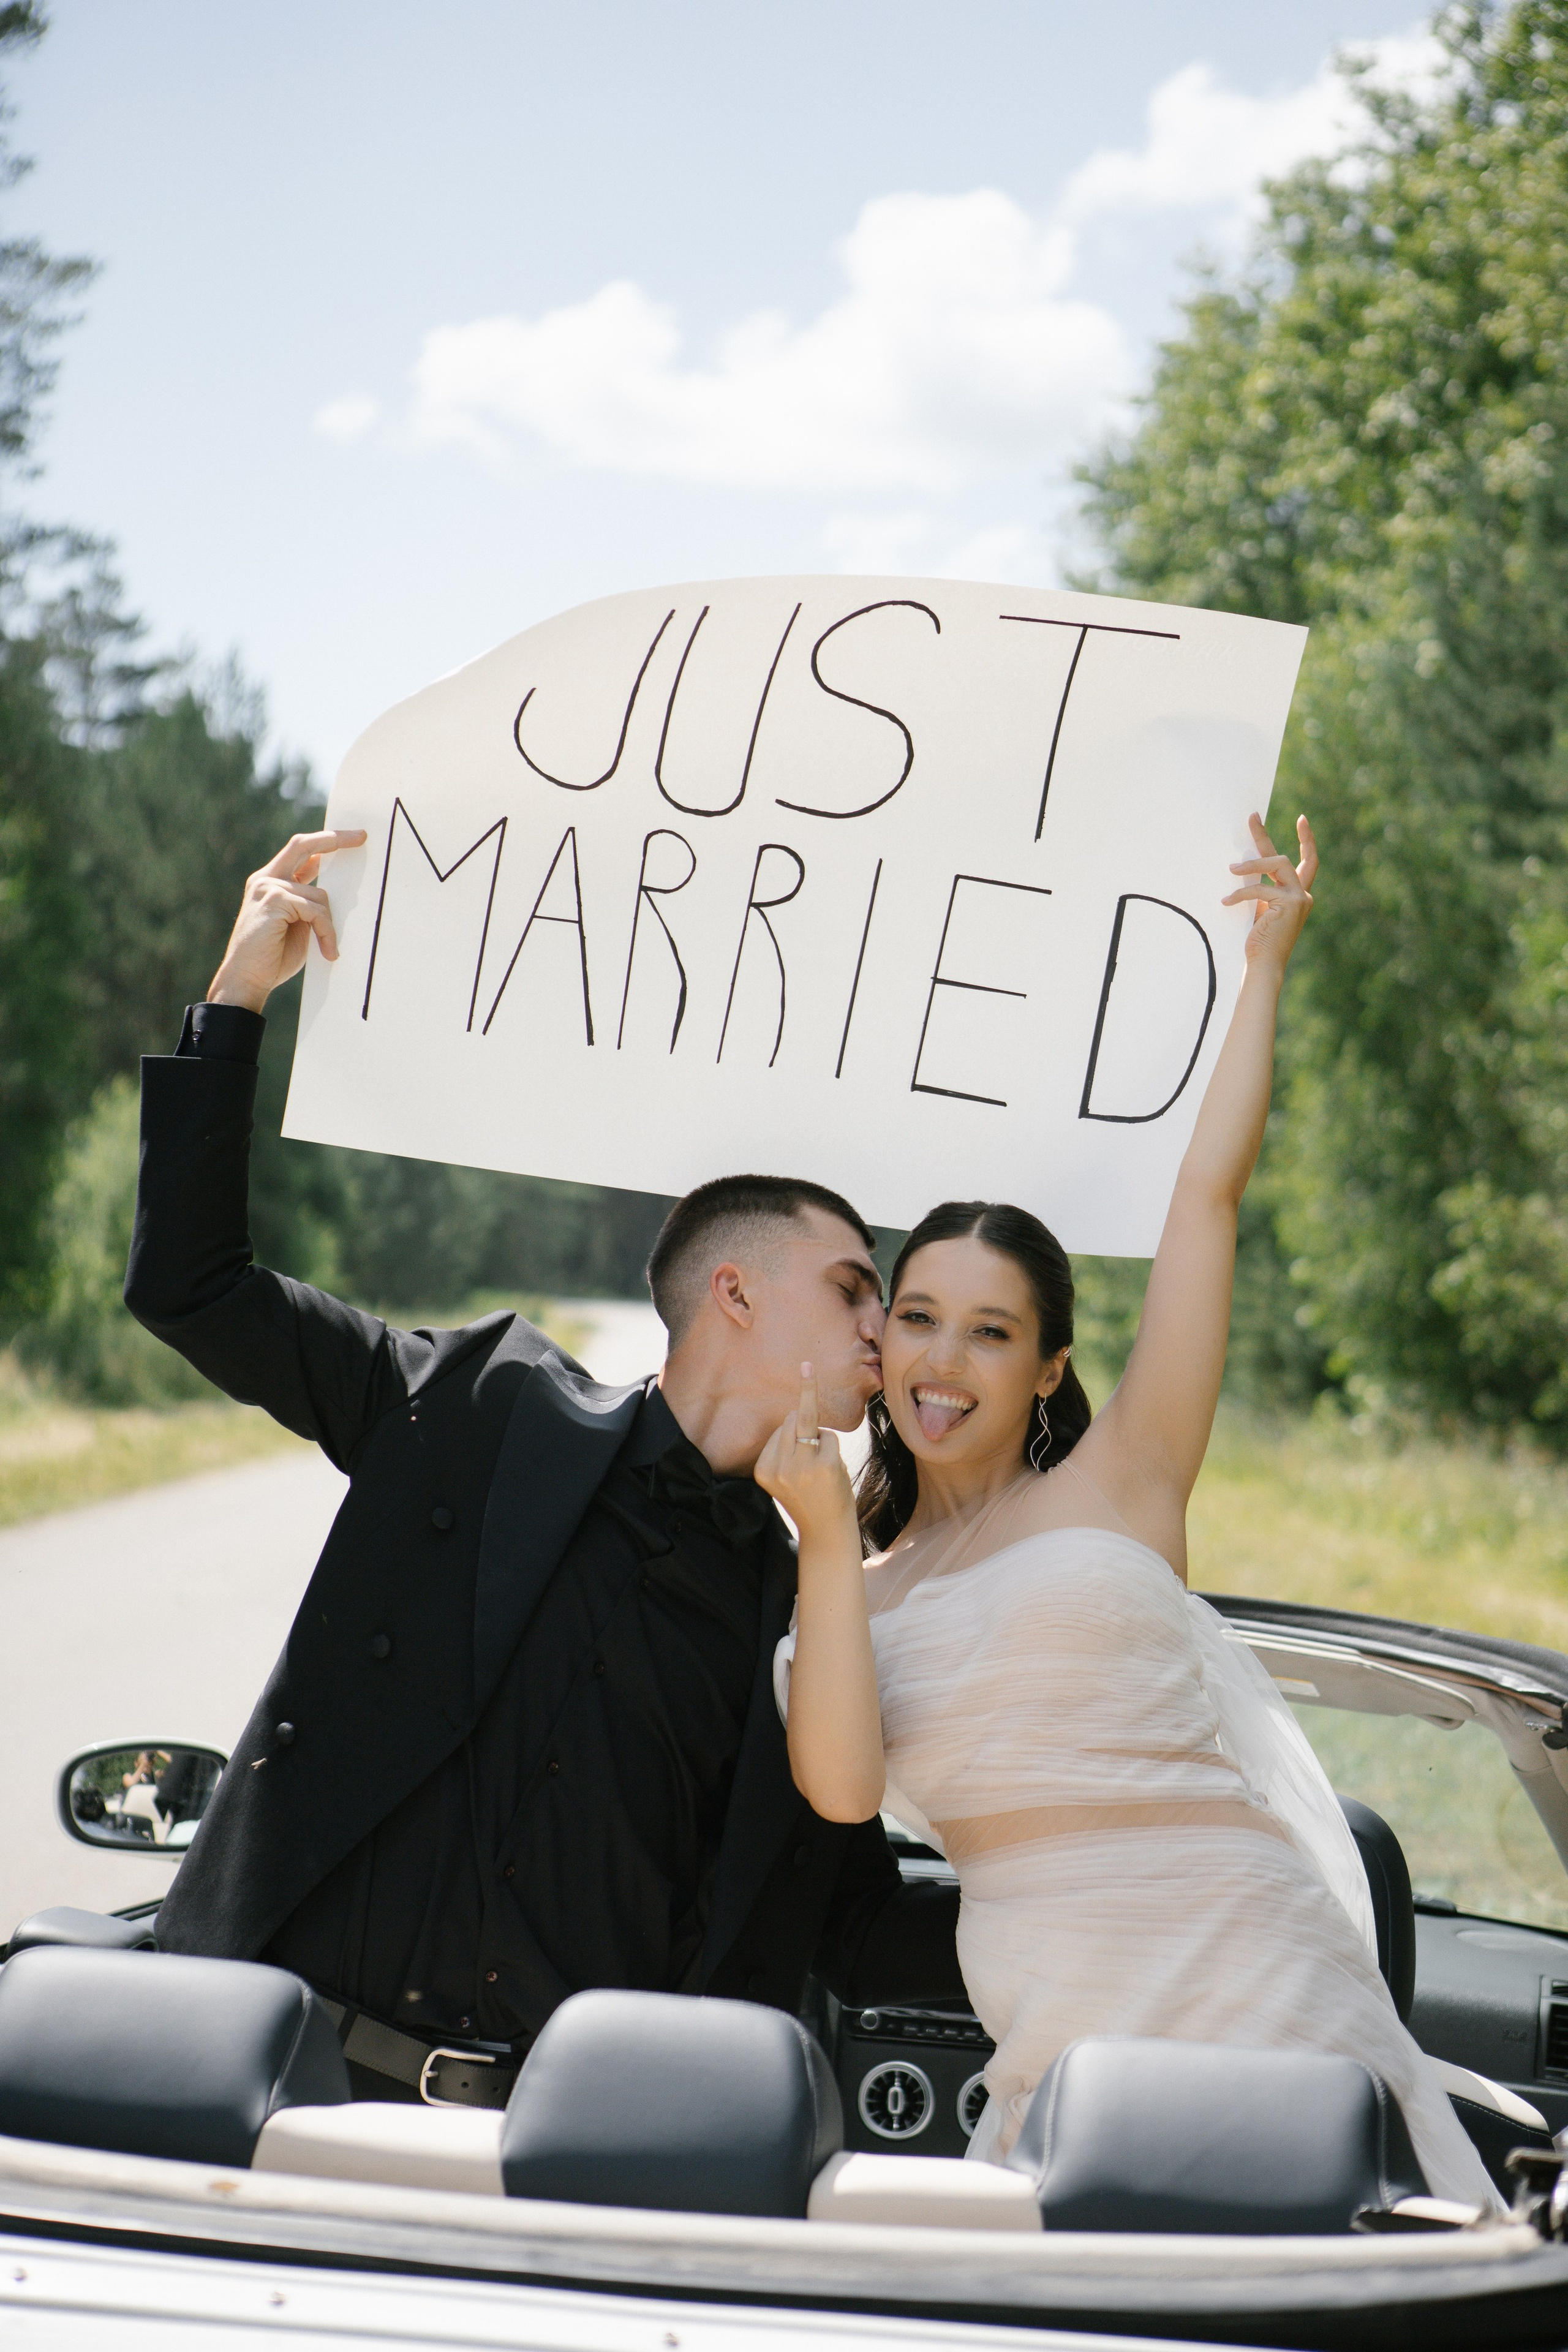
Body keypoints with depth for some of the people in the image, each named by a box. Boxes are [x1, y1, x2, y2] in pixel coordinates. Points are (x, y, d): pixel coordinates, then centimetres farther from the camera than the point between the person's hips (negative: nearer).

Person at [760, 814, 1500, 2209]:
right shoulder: (864, 1592, 16)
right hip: (1054, 2039, 2)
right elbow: (842, 1783, -3)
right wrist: (825, 1537, -5)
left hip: (1248, 1993, -2)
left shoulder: (1118, 1488, 7)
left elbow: (1211, 1194, 6)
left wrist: (1267, 965, 11)